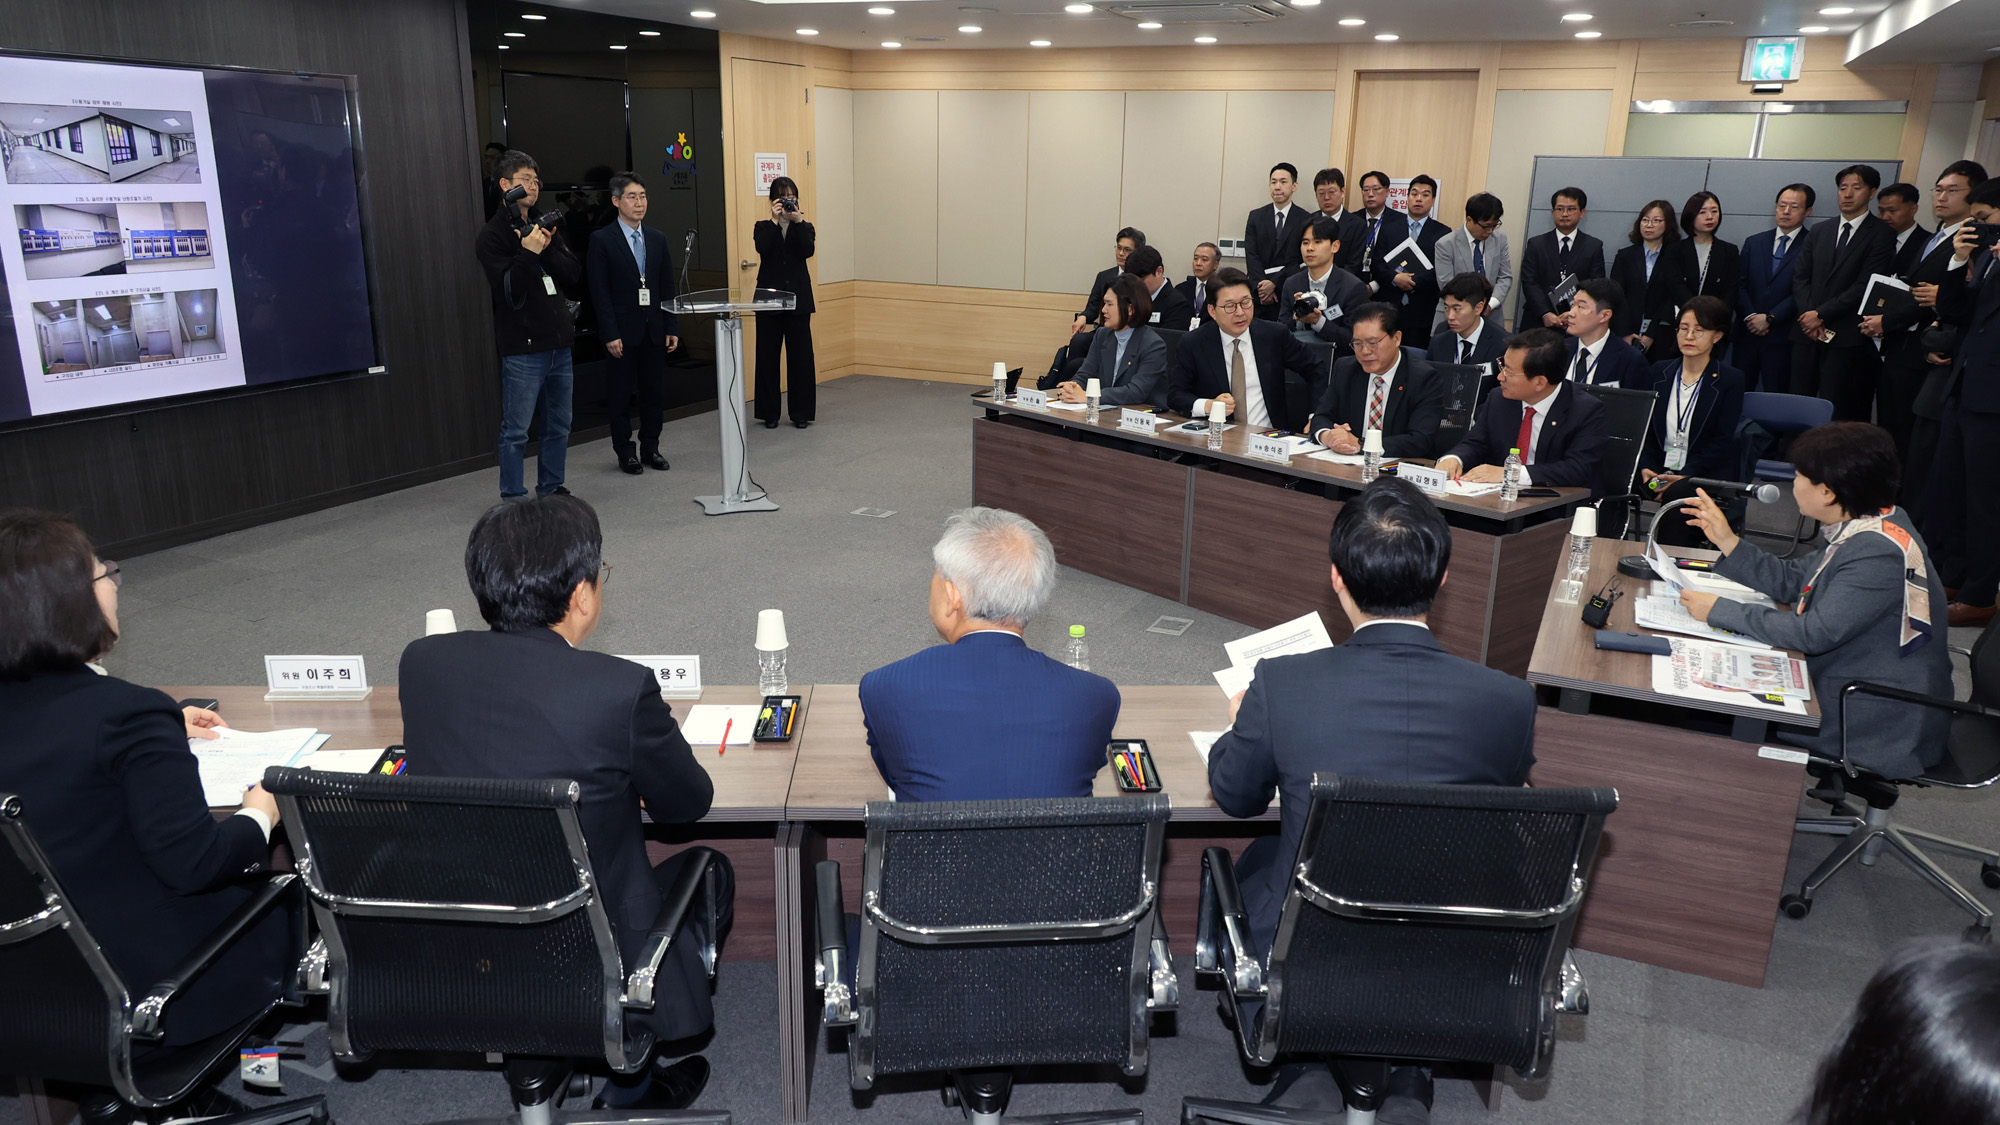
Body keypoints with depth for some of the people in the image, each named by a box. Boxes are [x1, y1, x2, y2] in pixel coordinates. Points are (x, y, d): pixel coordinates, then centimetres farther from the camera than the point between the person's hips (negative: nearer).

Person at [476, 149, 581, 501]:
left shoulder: (545, 227, 14)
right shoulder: (492, 235, -4)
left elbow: (575, 276, 6)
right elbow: (507, 291, -13)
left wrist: (549, 250, -9)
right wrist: (527, 253, -22)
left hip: (559, 343, 6)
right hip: (523, 348, -6)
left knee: (559, 427, 13)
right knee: (516, 432, -2)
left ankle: (551, 491, 25)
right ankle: (513, 500, 6)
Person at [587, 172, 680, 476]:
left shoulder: (657, 240, 10)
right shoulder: (602, 240, -5)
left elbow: (667, 288, 11)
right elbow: (600, 292, -8)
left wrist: (672, 328, 4)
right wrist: (610, 334, -14)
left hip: (654, 331, 4)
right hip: (623, 333, -4)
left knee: (654, 392, 9)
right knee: (620, 394, 4)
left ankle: (651, 448, 20)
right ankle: (625, 452, 13)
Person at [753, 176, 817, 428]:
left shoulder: (804, 227, 9)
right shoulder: (763, 227, 7)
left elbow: (807, 251, -12)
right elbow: (762, 248, -14)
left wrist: (798, 221, -15)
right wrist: (775, 220, -16)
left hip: (798, 298, 0)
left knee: (800, 355, 1)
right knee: (767, 356, 2)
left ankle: (801, 412, 10)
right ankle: (769, 413, 10)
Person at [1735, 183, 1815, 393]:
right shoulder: (1753, 242, 14)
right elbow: (1740, 285, 7)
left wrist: (1769, 318, -12)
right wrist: (1750, 316, -7)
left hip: (1782, 337, -4)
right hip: (1747, 333, 4)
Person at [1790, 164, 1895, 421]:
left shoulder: (1881, 234, 1)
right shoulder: (1819, 232, 18)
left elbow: (1865, 285, -8)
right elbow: (1800, 277, 11)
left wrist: (1822, 314, -11)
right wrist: (1809, 317, -5)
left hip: (1847, 339, -5)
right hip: (1806, 333, 5)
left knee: (1835, 413, -8)